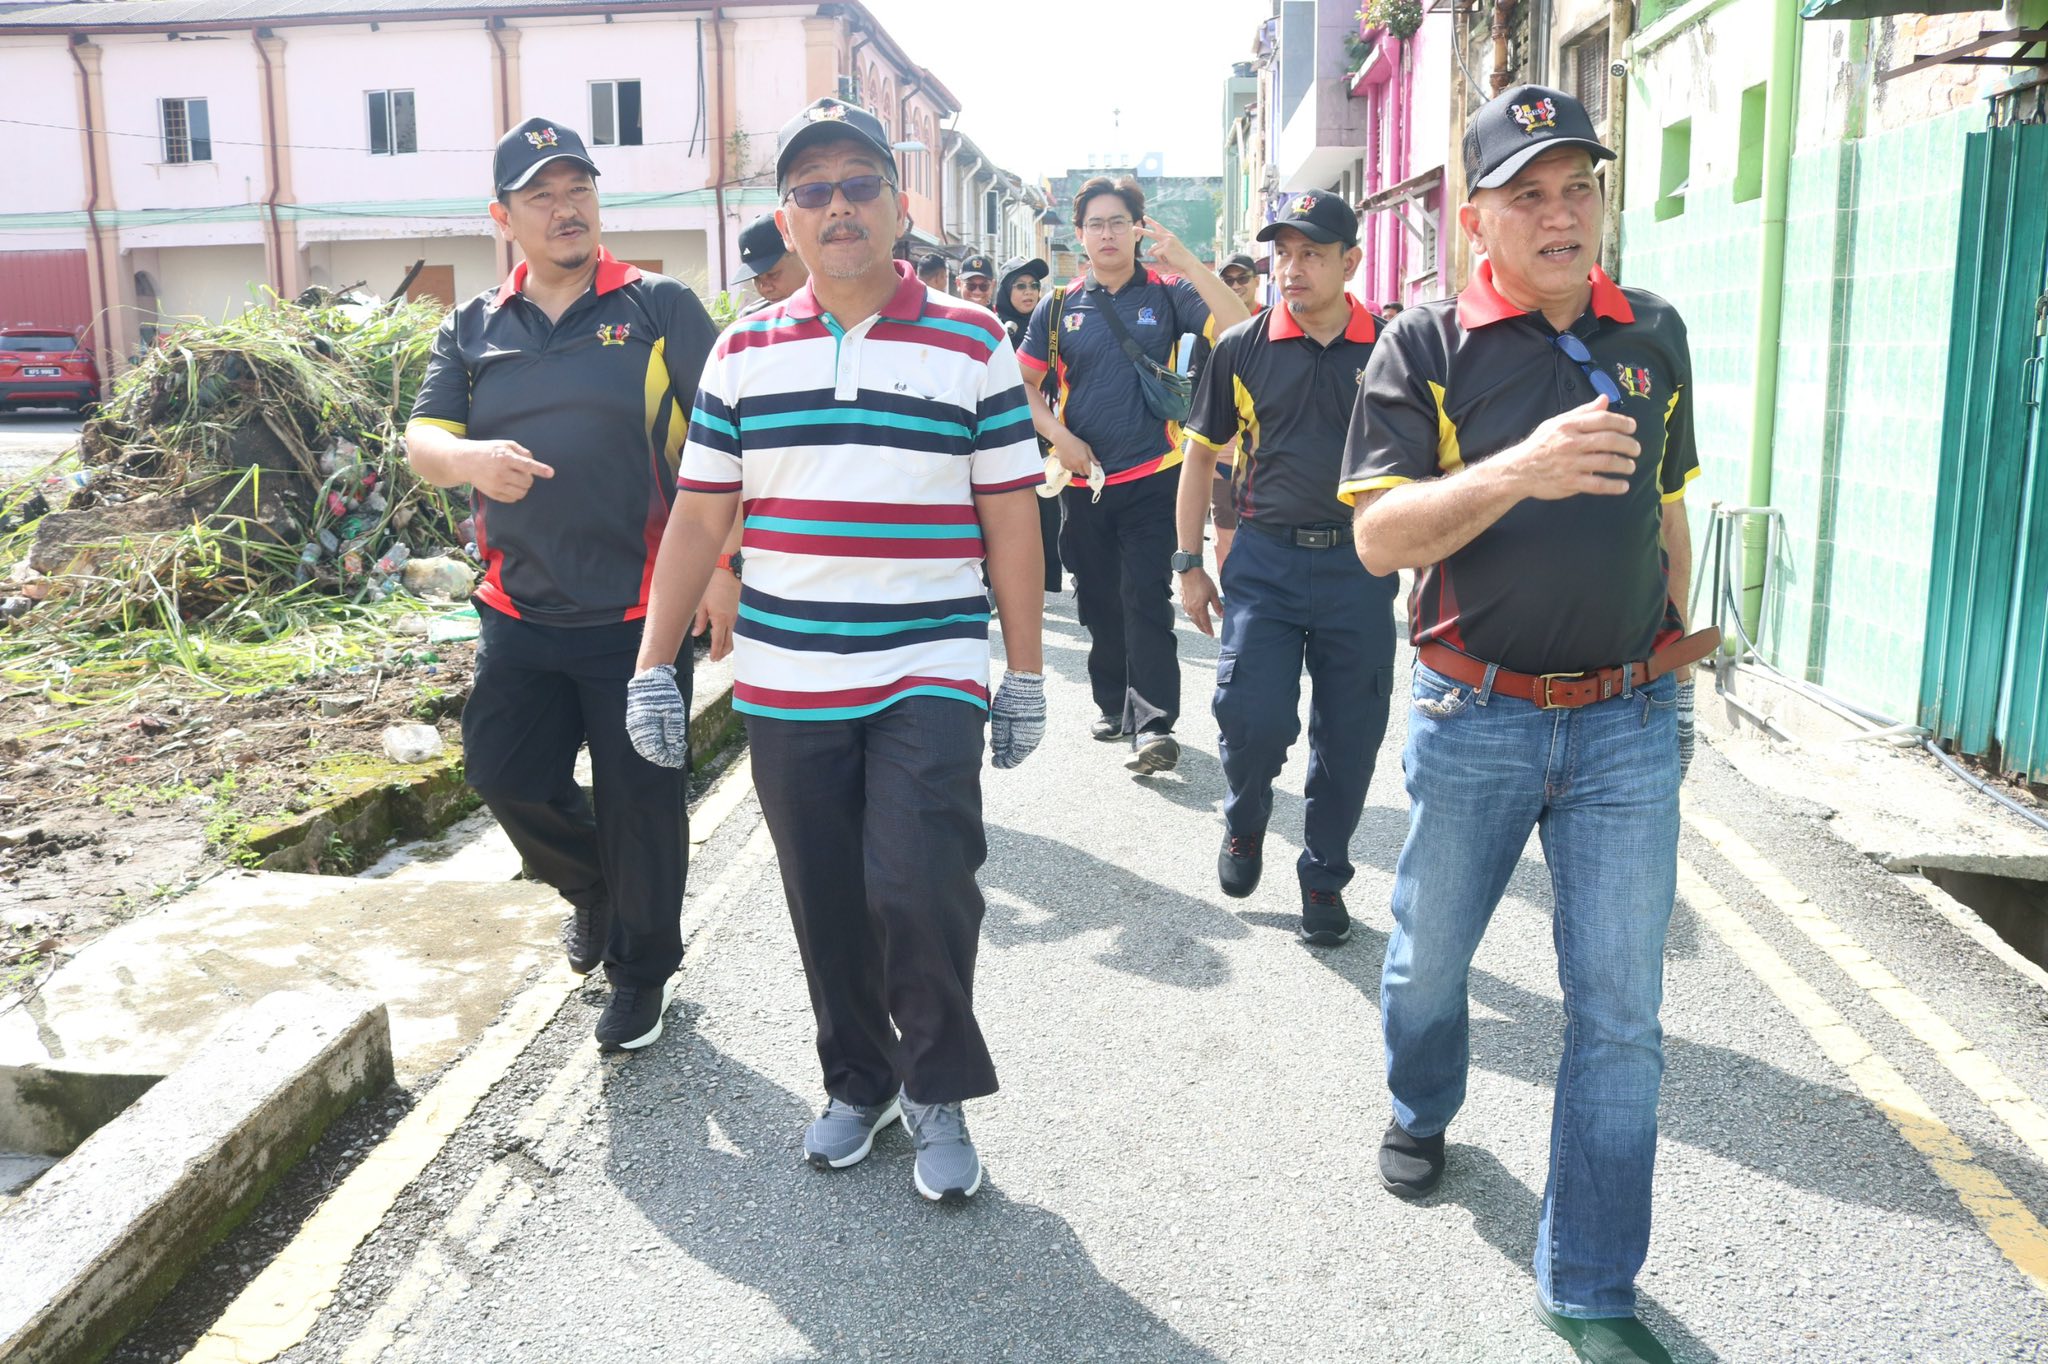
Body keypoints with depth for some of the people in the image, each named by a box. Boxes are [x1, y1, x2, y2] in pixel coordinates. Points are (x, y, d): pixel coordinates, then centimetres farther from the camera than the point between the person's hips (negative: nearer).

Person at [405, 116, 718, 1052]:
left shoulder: (659, 309, -1)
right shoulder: (473, 329, 11)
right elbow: (421, 441, 5)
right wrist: (471, 459, -20)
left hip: (637, 610, -4)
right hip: (520, 609, 4)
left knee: (638, 800, 4)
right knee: (504, 771, 7)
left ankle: (642, 969, 25)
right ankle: (591, 887, 38)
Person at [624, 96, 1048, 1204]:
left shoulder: (971, 345, 1)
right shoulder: (743, 353, 7)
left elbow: (1010, 520, 2)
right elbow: (697, 518, 9)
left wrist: (1025, 674, 1)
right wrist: (654, 666, 6)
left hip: (930, 676, -3)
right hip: (785, 685, 3)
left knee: (920, 887, -14)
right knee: (825, 905, 10)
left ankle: (938, 1091, 11)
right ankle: (859, 1082, 32)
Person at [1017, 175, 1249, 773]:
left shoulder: (1168, 294, 0)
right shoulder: (1059, 306, 7)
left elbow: (1240, 330, -14)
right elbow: (1025, 383, 12)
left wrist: (1186, 262, -21)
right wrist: (1059, 436, -4)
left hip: (1151, 476, -3)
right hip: (1082, 477, 4)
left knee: (1146, 600, -11)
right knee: (1098, 602, 13)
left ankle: (1154, 724, -10)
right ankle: (1114, 705, 28)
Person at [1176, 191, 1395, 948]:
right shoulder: (1241, 348, 2)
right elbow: (1201, 455, 9)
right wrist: (1188, 563, 6)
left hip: (1361, 564, 1)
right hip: (1265, 559, 0)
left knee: (1349, 737, 6)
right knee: (1253, 719, -12)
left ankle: (1323, 878, 27)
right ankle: (1245, 821, 22)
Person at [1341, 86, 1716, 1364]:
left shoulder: (1655, 334, 7)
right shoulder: (1429, 346, -5)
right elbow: (1379, 535, -15)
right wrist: (1517, 469, -29)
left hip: (1630, 725, 3)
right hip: (1476, 719, -2)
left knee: (1621, 1016, 4)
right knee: (1429, 959, 16)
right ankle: (1424, 1111, 49)